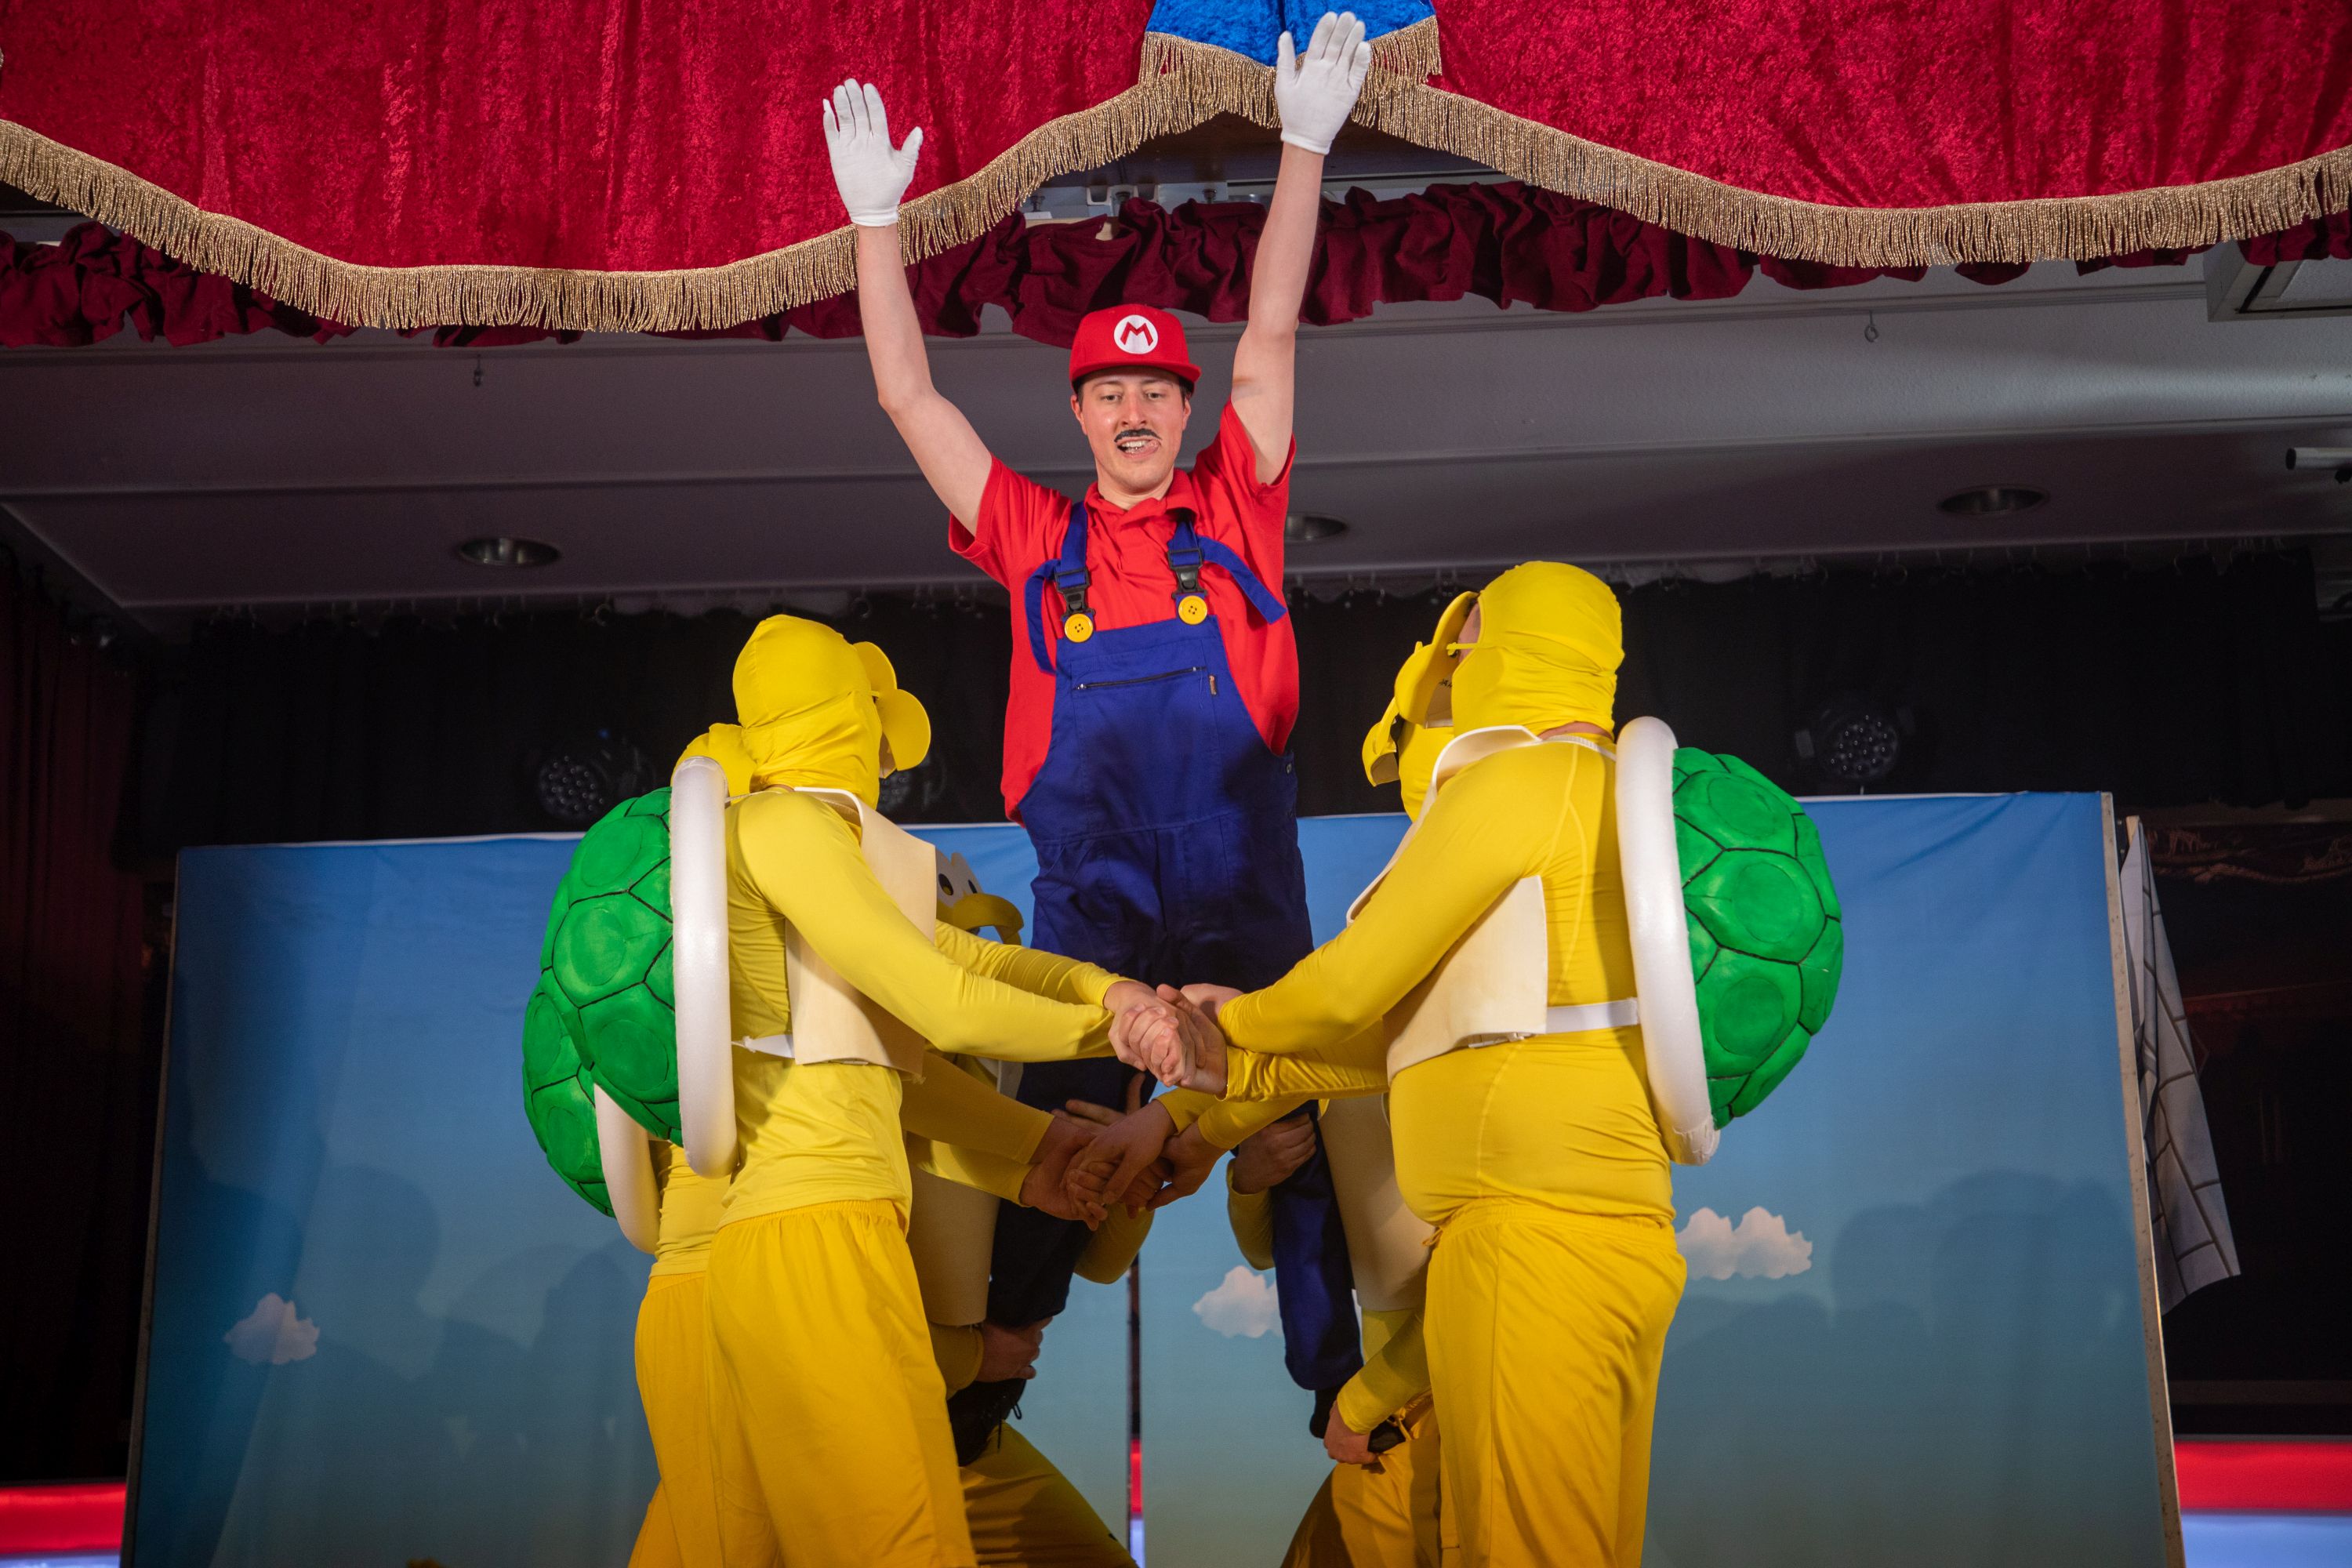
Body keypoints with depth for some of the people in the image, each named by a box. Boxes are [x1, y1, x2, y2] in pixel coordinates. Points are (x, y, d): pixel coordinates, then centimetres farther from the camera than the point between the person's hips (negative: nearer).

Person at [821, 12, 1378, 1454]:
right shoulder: (1037, 538, 15)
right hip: (1090, 889, 1)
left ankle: (1338, 1374, 11)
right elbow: (910, 398, 15)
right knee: (1055, 1132, 1)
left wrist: (1306, 148, 6)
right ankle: (989, 1380, 7)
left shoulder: (1232, 512, 13)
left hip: (1244, 877, 0)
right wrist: (878, 221, 11)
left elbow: (1273, 335, 9)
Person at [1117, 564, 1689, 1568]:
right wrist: (1230, 1068, 14)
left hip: (1536, 1226, -9)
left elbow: (1353, 985, -4)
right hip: (1619, 1224, 9)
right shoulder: (1613, 797, 22)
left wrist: (1238, 1021, 16)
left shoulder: (1516, 781, -5)